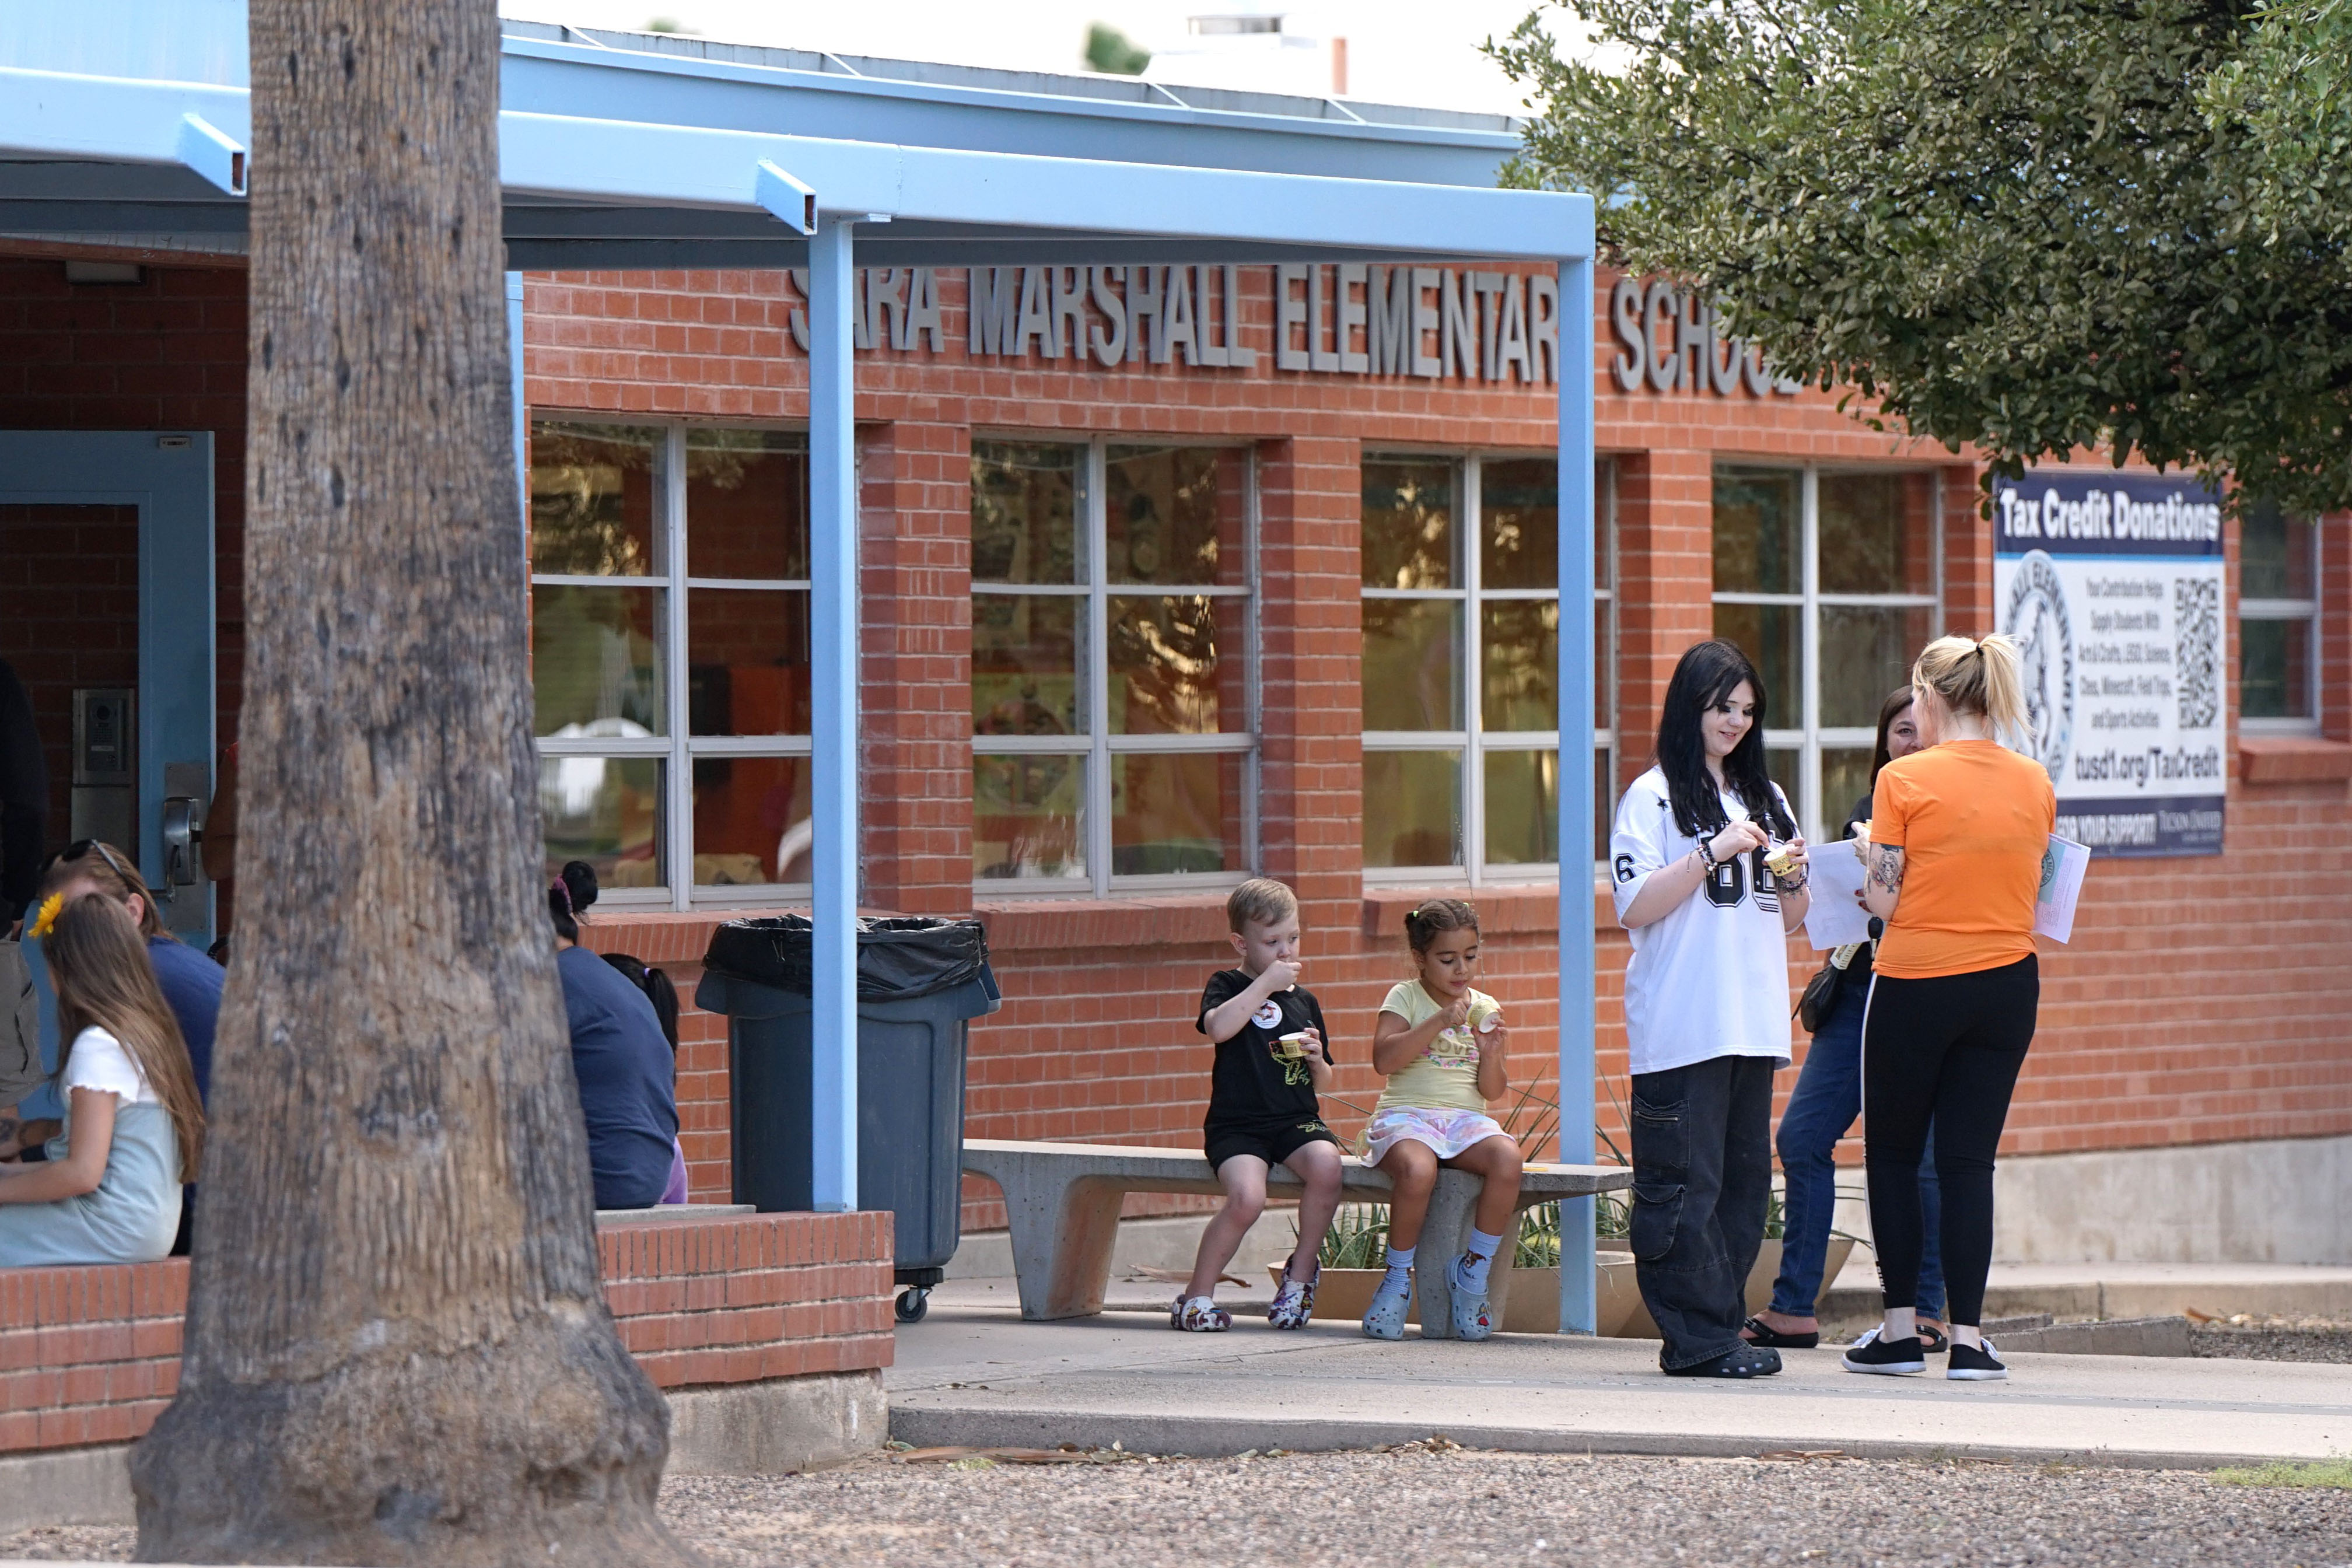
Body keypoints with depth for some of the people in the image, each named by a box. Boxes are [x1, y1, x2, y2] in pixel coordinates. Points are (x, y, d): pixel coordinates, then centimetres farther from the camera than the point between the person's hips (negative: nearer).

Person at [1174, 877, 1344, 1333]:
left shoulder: (1305, 1002, 19)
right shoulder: (1227, 987, 6)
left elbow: (1323, 1083, 24)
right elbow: (1218, 1027, -19)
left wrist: (1317, 1059, 1)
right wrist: (1267, 983, -14)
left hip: (1296, 1122, 4)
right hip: (1236, 1124, -4)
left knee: (1325, 1165, -30)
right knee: (1247, 1197, -31)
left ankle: (1301, 1271, -9)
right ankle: (1197, 1295, -11)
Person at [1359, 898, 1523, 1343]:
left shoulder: (1485, 1008, 14)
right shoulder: (1406, 997, 5)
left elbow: (1492, 1092, 13)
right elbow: (1383, 1060, -12)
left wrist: (1491, 1056, -9)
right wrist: (1439, 1023, -17)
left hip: (1466, 1119, 3)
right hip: (1406, 1115, -3)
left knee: (1507, 1159, -31)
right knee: (1417, 1170, -39)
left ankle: (1473, 1271, -14)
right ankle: (1398, 1278, -16)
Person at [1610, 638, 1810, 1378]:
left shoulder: (1765, 799, 19)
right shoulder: (1653, 798, 0)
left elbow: (1791, 920, 21)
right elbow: (1636, 907, -9)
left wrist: (1791, 878, 0)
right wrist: (1713, 852, -15)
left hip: (1754, 1025, 6)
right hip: (1680, 1030, -6)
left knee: (1744, 1179, 4)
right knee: (1685, 1183, -8)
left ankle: (1721, 1330, 8)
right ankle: (1700, 1338, -7)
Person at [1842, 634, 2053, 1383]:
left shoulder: (1905, 780, -11)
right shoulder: (2034, 784, 3)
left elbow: (1886, 901, -11)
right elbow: (2029, 891, 10)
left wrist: (1866, 857, 9)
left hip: (1916, 984, -4)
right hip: (2007, 982, 4)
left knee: (1893, 1154, 12)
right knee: (1969, 1159, 6)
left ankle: (1901, 1329, 10)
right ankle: (1968, 1339, 0)